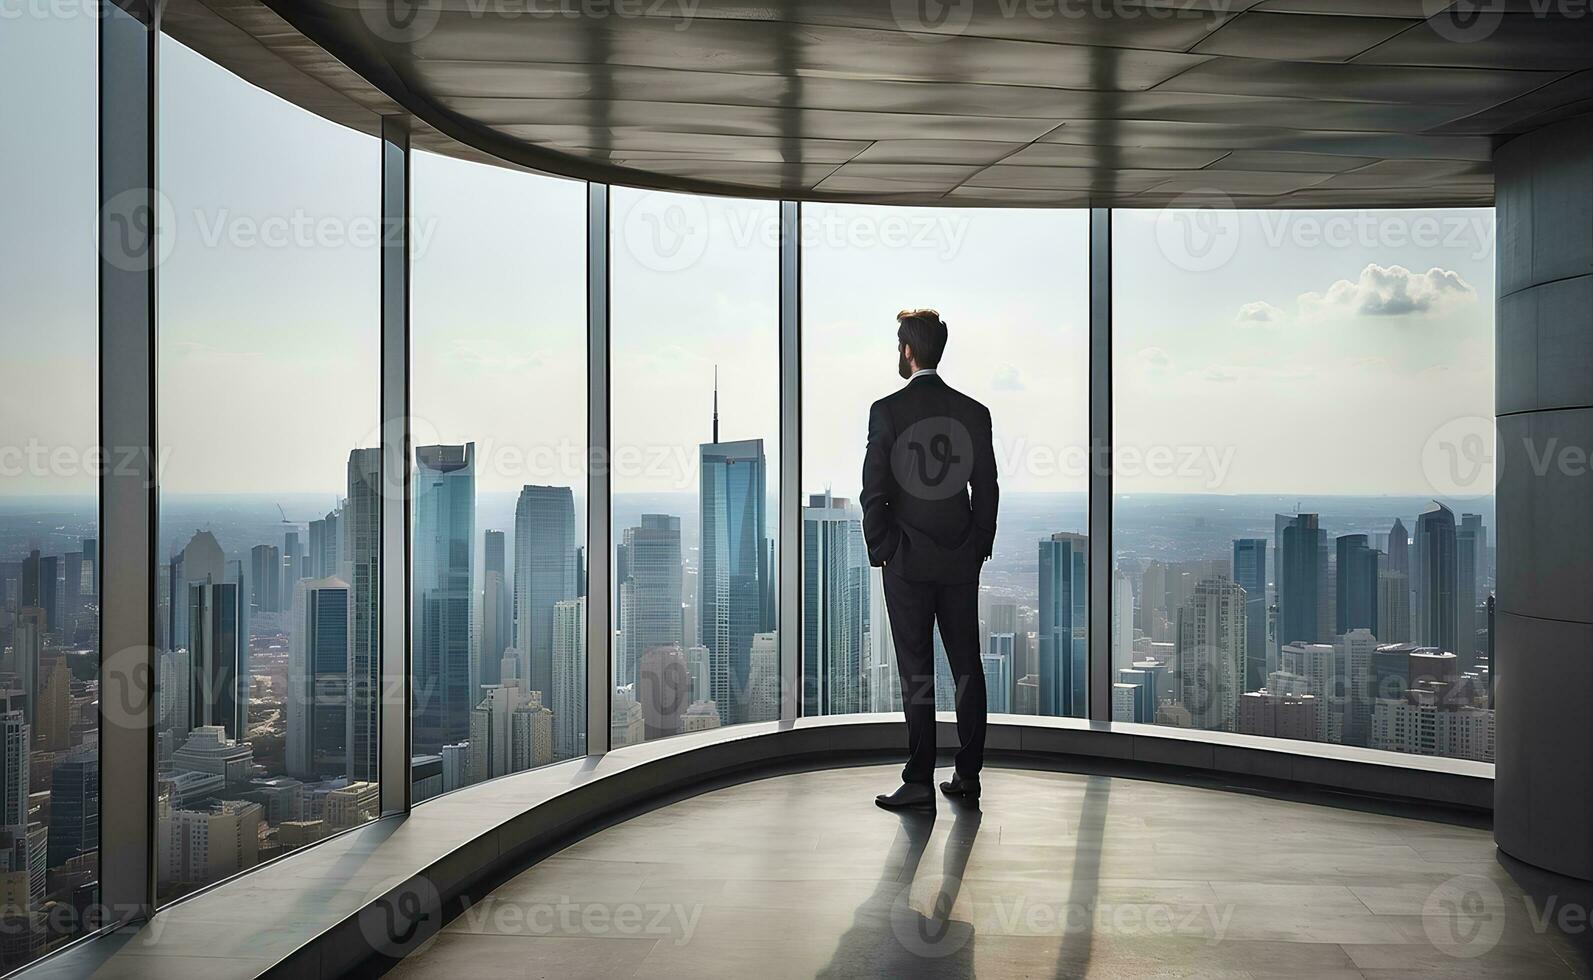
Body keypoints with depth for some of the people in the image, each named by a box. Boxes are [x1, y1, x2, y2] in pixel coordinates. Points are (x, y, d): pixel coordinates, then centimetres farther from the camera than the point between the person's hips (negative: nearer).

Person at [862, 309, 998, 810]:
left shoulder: (887, 410, -8)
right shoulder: (974, 412, 4)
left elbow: (874, 491, -9)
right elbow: (987, 490, 6)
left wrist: (879, 551, 2)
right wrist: (979, 548, 14)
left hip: (907, 562, -4)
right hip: (962, 562, 4)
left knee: (916, 671, 0)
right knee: (968, 667, 9)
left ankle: (919, 782, 3)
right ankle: (968, 774, 15)